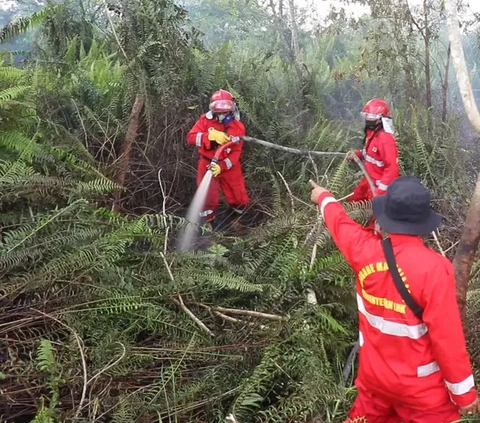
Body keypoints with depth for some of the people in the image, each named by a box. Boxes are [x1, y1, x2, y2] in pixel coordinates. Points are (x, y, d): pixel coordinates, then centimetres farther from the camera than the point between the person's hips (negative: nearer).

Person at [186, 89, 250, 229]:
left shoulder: (238, 127, -8)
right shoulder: (205, 120, -9)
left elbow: (236, 152, -12)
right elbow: (190, 137, -21)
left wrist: (221, 166, -27)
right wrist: (211, 136, -34)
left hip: (229, 167, 1)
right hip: (208, 164, -1)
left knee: (240, 200, 7)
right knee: (208, 198, -6)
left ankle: (237, 219, 40)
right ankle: (208, 223, 21)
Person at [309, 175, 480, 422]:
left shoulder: (365, 250, -13)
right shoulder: (433, 267, -27)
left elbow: (339, 222, 9)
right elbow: (447, 336, -22)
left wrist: (324, 197, 31)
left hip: (373, 375, 5)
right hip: (420, 387, -4)